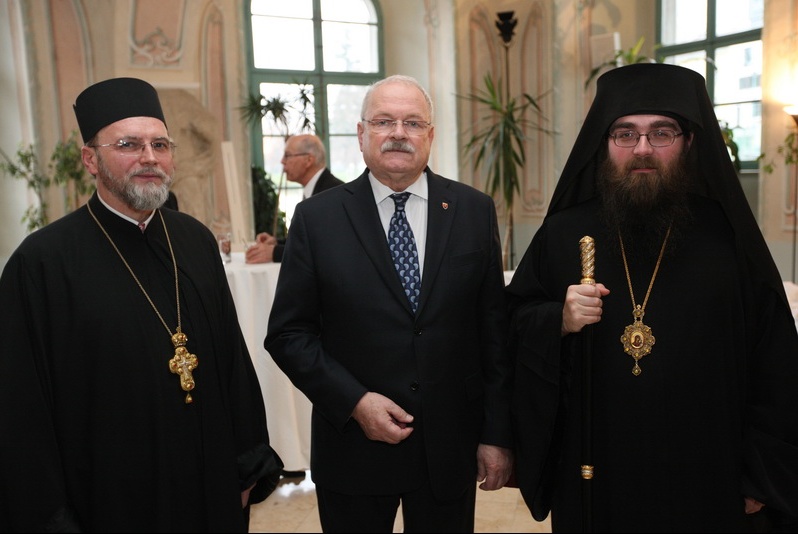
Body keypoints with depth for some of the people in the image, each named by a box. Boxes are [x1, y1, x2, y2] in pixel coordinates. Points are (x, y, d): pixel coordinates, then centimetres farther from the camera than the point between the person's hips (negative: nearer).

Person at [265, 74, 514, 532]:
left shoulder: (475, 211, -1)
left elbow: (495, 330, 0)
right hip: (354, 447, -1)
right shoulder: (317, 218, -4)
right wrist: (354, 401, -13)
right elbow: (288, 333, -2)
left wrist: (498, 434, 0)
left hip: (451, 447, 1)